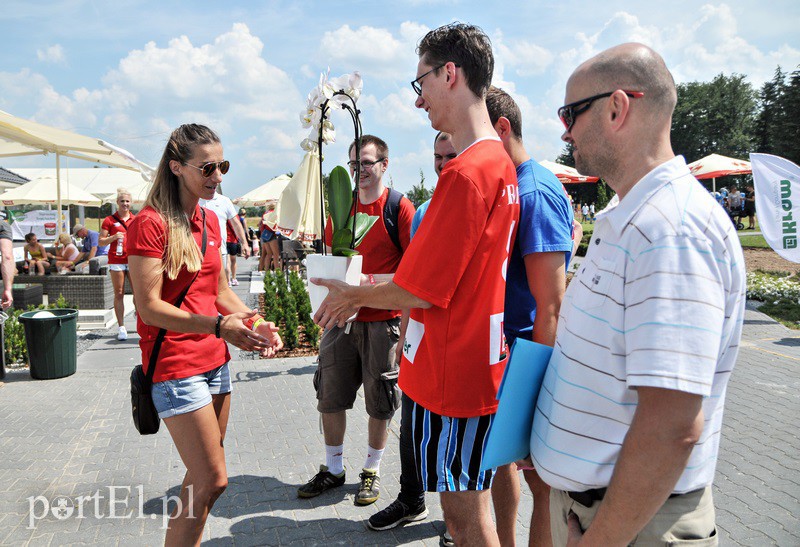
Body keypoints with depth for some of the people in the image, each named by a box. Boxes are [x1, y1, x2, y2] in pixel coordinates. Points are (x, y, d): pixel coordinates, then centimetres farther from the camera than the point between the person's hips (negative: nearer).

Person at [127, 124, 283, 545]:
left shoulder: (210, 221, 11)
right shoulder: (150, 224, -13)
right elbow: (149, 308, -18)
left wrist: (255, 324, 0)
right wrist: (218, 326, -28)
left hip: (215, 360, 8)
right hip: (175, 364, -8)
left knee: (203, 478, 15)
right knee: (212, 481, -7)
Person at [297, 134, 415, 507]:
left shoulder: (400, 208, -7)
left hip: (382, 319, -5)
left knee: (379, 402, 7)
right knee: (330, 396, 10)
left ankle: (372, 471, 26)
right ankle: (333, 469, 28)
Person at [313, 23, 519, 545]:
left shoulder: (466, 173, -23)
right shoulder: (500, 162, 9)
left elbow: (419, 291, -20)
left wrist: (353, 294, -2)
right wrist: (370, 289, 14)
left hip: (452, 372, -10)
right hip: (480, 364, 10)